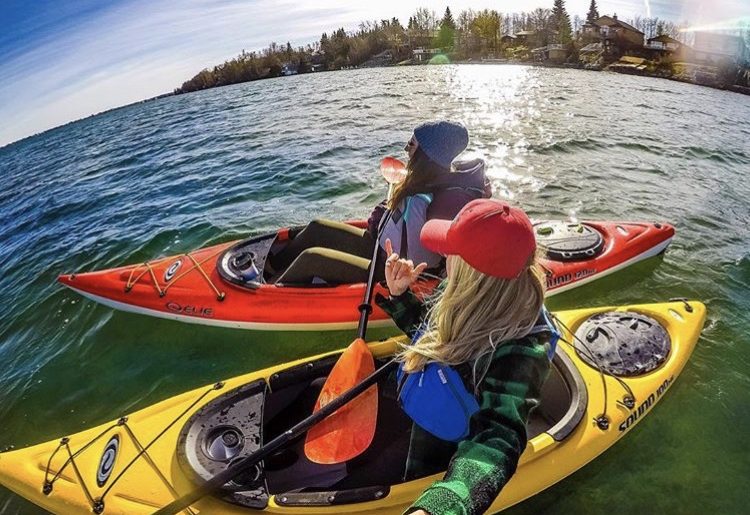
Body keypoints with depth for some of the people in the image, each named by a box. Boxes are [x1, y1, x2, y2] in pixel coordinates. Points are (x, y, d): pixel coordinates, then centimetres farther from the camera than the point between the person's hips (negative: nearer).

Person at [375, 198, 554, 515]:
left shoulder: (520, 350, -39)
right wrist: (399, 295, -14)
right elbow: (426, 329, 4)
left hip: (440, 443, -7)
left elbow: (497, 440, -50)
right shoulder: (472, 296, -16)